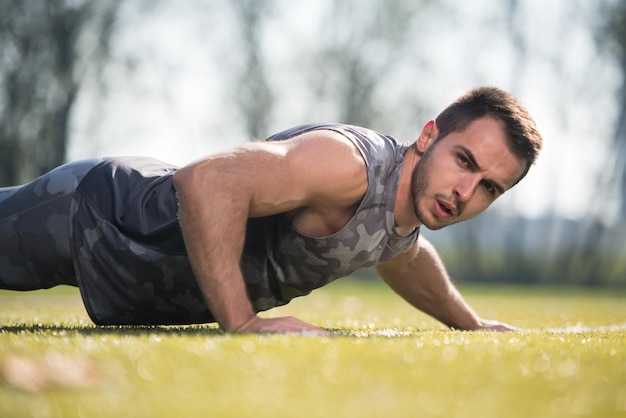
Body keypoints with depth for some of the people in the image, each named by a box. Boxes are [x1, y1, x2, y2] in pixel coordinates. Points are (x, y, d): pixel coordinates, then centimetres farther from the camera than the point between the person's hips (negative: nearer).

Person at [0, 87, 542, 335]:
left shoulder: (409, 223, -7)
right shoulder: (349, 164, -37)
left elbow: (404, 259, 21)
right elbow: (206, 181, -48)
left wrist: (471, 323, 24)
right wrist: (241, 322, -47)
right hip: (98, 213, -8)